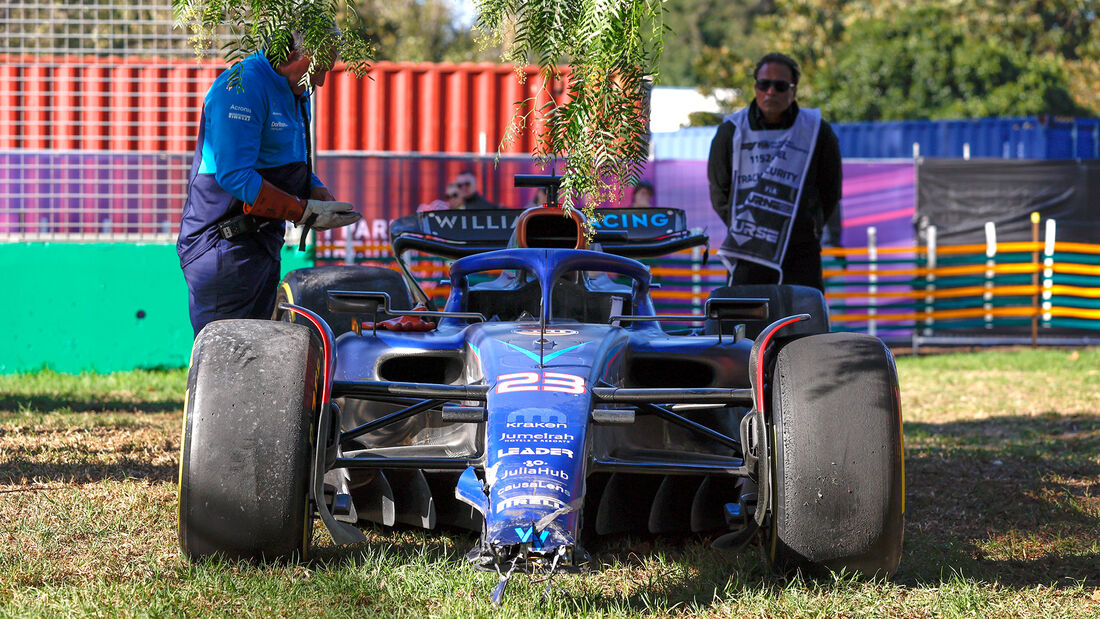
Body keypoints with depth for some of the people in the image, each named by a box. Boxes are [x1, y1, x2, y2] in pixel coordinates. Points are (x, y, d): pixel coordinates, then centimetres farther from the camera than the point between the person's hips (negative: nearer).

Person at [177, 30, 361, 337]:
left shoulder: (297, 93, 15)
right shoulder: (243, 86, -16)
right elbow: (234, 175, -24)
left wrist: (321, 196, 4)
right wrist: (305, 211, -22)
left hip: (263, 246, 10)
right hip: (224, 246, -10)